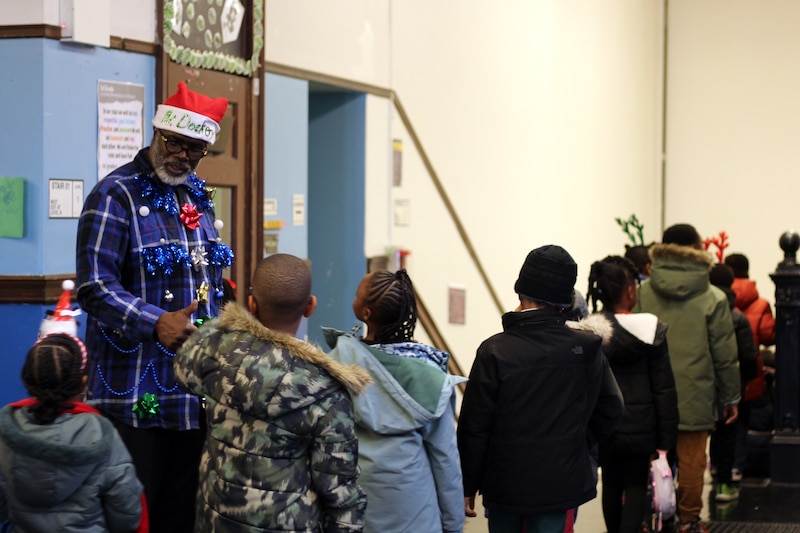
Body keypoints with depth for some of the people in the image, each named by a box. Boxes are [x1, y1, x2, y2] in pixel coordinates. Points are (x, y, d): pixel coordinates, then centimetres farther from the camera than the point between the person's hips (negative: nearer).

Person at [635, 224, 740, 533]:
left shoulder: (643, 293, -3)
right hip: (694, 397, -3)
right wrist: (730, 397, 7)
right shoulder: (712, 299, -9)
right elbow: (725, 356, -5)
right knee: (691, 460, 8)